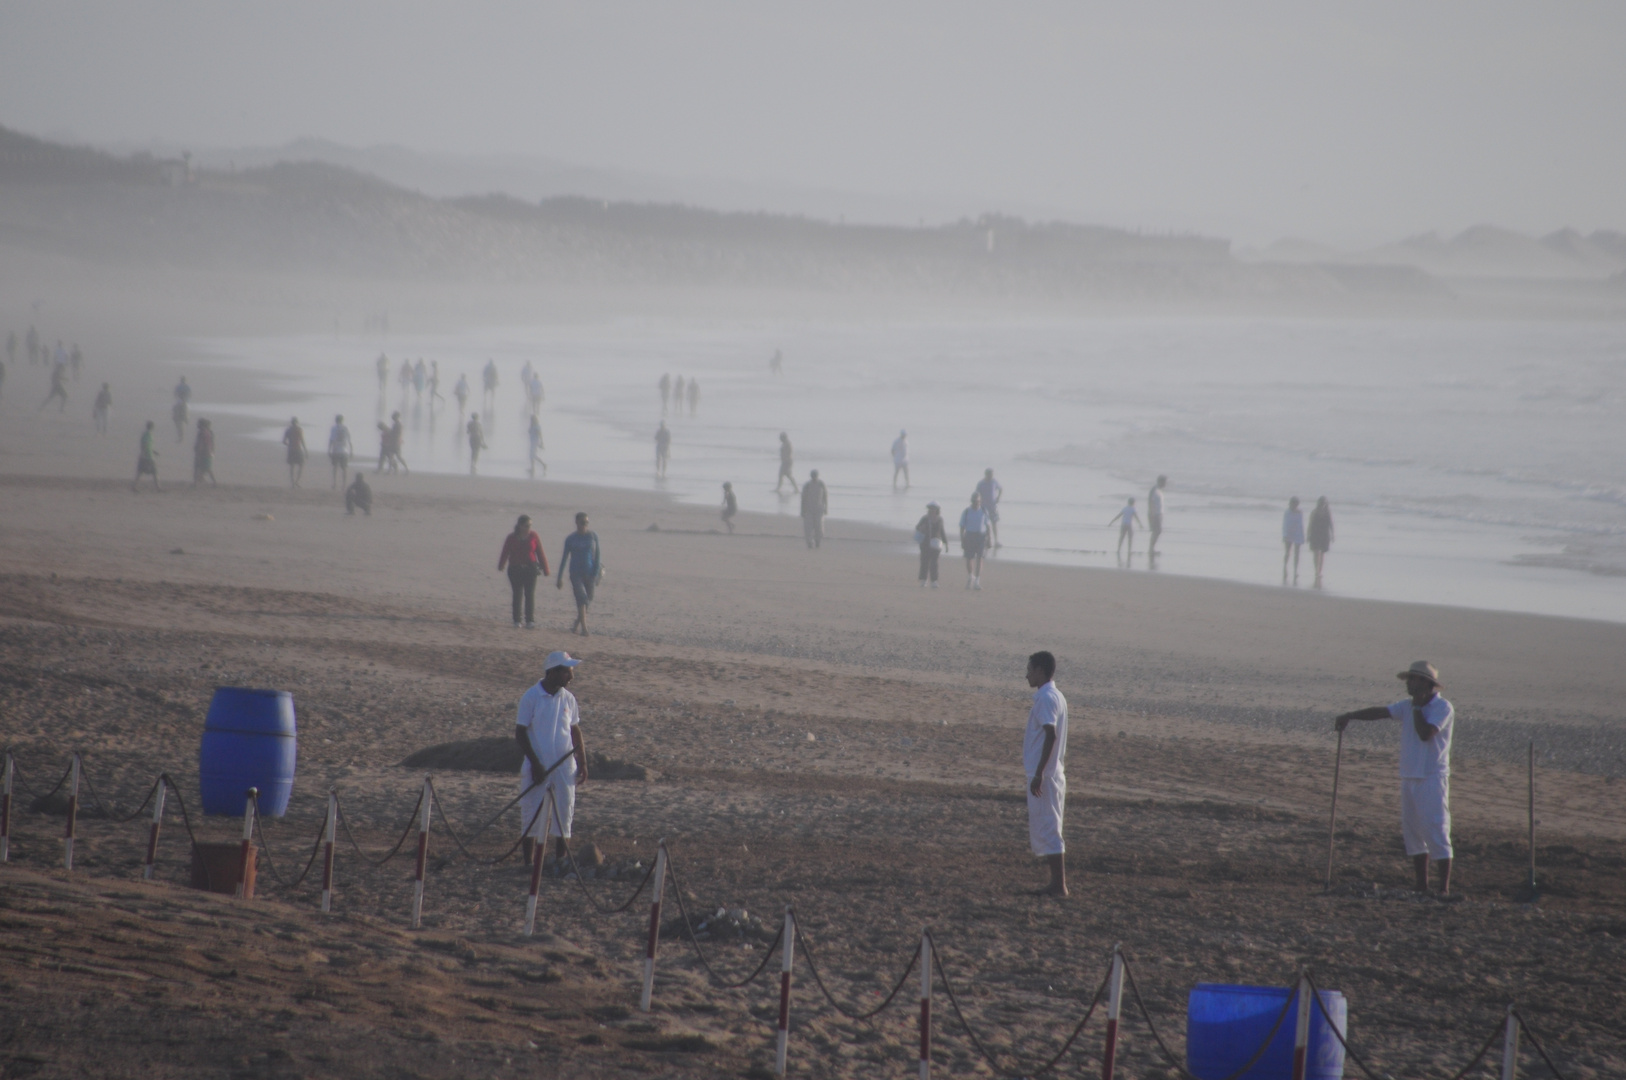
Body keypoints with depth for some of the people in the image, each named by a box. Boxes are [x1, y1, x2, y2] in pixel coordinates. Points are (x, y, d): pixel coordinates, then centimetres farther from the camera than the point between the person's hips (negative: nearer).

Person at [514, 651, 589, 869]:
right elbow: (520, 733, -6)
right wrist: (535, 763, -13)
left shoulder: (568, 699, 5)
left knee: (564, 815, 3)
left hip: (565, 768, 4)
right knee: (532, 817, 0)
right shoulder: (530, 697, -7)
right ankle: (529, 863, 7)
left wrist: (582, 763, 8)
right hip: (538, 768, -4)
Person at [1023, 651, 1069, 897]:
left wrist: (1038, 774, -24)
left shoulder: (1046, 698, -15)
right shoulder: (1056, 697, 15)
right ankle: (1058, 883, 16)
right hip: (1055, 774, 10)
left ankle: (1059, 886, -7)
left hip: (1044, 775, -10)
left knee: (1047, 830, -7)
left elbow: (1051, 735, -24)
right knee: (1048, 830, 14)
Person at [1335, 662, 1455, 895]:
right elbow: (1381, 712, 8)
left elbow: (1425, 733, -22)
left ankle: (1444, 888, -9)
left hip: (1432, 778, -8)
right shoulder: (1408, 706, 12)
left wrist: (1417, 707, -11)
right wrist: (1350, 716, -1)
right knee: (1412, 832, 8)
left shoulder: (1442, 707, -10)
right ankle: (1421, 887, 14)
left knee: (1435, 831, -10)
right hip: (1409, 777, 8)